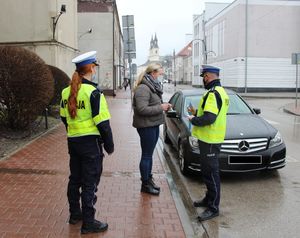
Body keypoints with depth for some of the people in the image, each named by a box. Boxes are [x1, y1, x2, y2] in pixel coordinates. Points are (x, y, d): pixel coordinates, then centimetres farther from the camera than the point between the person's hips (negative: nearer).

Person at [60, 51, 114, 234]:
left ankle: (75, 214, 34)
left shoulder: (67, 92, 5)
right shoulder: (93, 92, -18)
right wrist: (109, 145, -7)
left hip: (73, 142, 7)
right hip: (90, 143, -7)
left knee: (75, 179, 19)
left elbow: (64, 118, 13)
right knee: (90, 184, 2)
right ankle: (88, 223, 11)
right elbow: (102, 123, -18)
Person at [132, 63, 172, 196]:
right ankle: (145, 185, 12)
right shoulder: (143, 88, -19)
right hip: (146, 126, -9)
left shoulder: (153, 86, 12)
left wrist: (164, 106, 5)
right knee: (146, 155, 1)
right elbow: (142, 109, -25)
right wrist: (161, 107, -20)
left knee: (149, 154, 18)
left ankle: (149, 179, 31)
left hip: (154, 125, 9)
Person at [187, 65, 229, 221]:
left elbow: (209, 118, -29)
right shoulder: (219, 91, 15)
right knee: (207, 172, 20)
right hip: (209, 138, 11)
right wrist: (196, 113, 14)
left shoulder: (213, 93, -19)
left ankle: (213, 208, 6)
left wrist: (194, 120, -13)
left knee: (211, 173, -3)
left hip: (210, 140, -11)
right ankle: (209, 199, 33)